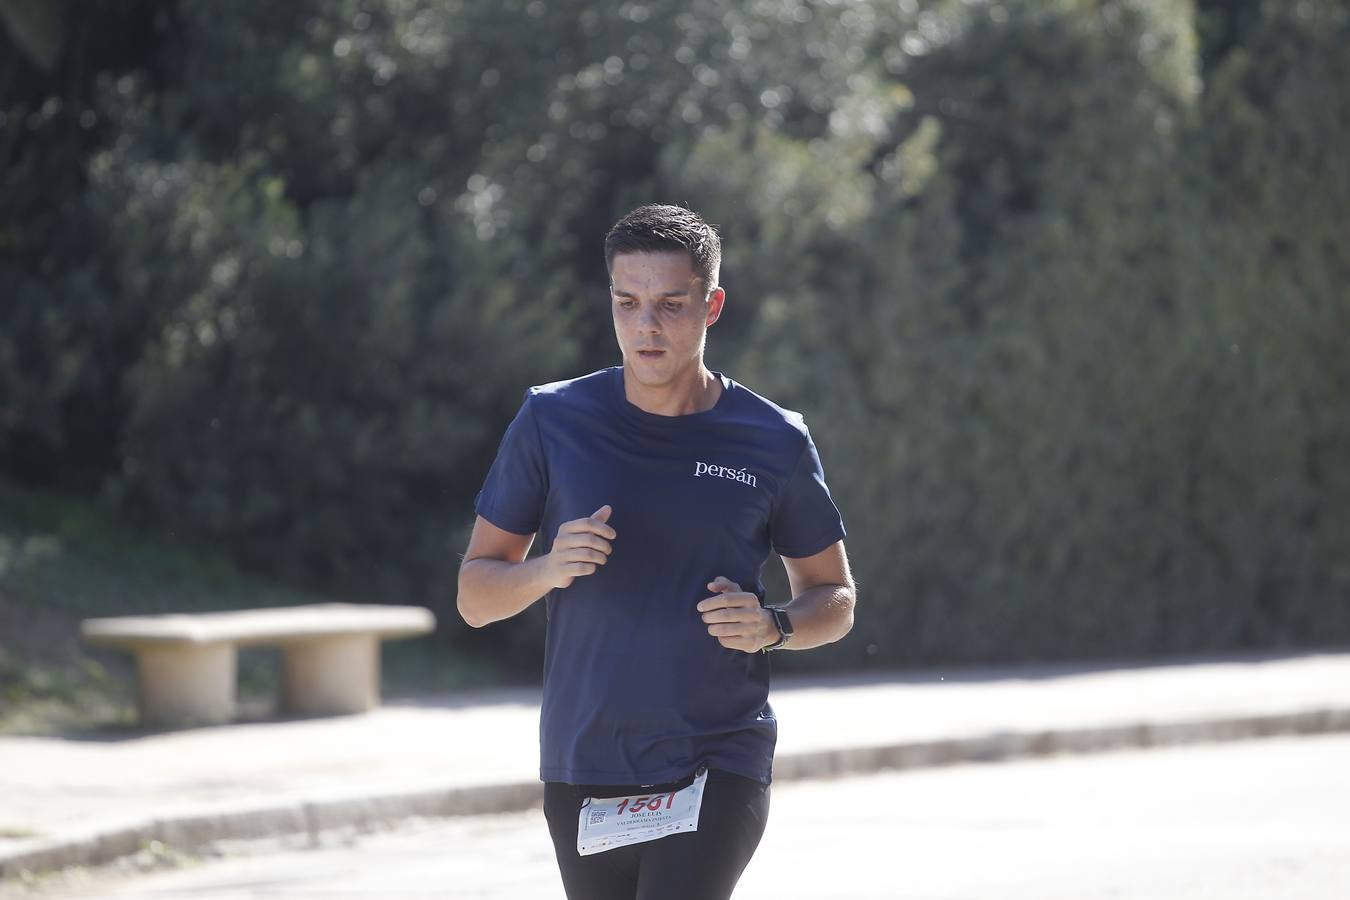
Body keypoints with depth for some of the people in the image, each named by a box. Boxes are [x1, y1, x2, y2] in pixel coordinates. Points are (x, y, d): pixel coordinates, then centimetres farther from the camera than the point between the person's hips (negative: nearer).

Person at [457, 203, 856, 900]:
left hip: (720, 770, -2)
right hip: (582, 774, 2)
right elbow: (475, 595, 6)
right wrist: (549, 569, -15)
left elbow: (833, 599, 13)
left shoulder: (774, 442, 1)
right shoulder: (553, 419, 2)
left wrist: (772, 627, -9)